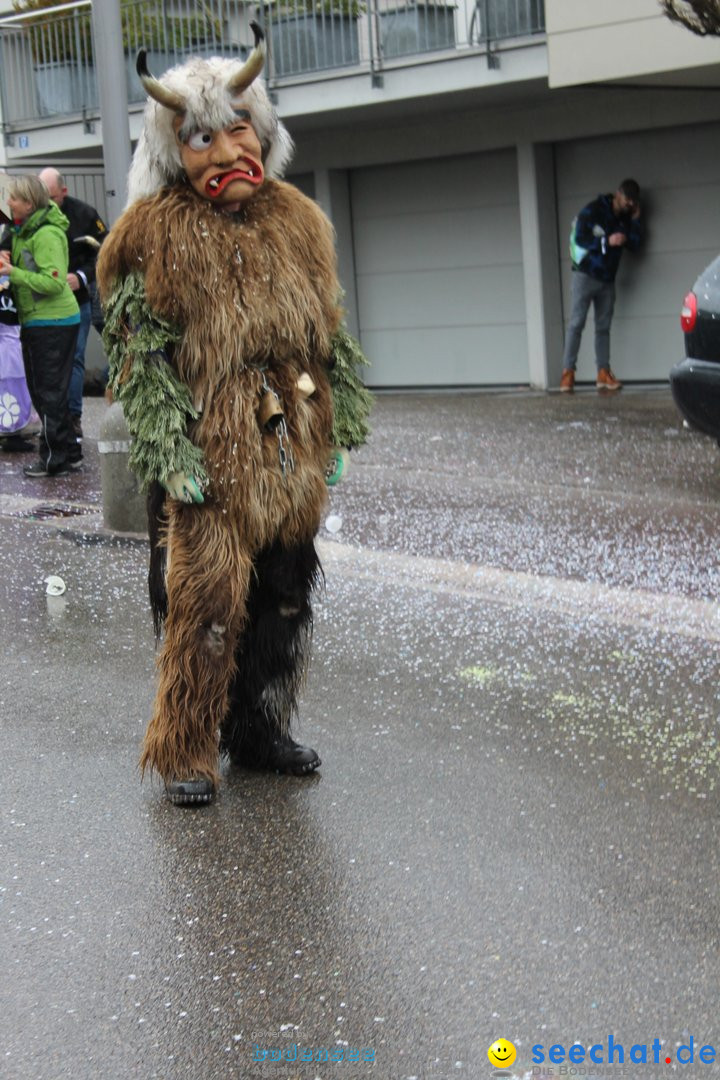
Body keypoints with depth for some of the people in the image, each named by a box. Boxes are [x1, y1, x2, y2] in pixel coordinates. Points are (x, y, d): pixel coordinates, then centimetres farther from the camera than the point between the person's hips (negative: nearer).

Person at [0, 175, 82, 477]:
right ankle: (69, 452, 21)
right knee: (40, 391, 14)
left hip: (52, 324, -10)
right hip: (36, 322, 10)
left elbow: (54, 282, -24)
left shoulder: (47, 234, -17)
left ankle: (54, 459, 4)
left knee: (49, 394, -3)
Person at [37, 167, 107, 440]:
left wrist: (82, 277, -11)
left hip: (76, 299, -1)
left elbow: (103, 252, 2)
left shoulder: (84, 214, -3)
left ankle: (73, 416, 6)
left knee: (74, 357, 0)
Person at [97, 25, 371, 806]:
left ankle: (258, 730, 28)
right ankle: (185, 751, 11)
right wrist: (173, 457, -16)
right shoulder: (156, 238, -8)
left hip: (288, 452, 6)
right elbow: (140, 355, -10)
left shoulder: (297, 223, 9)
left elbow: (328, 337, 16)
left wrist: (335, 432, 13)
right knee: (205, 601, -3)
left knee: (283, 597, 13)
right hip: (208, 455, -6)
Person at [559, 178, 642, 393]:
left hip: (607, 279, 6)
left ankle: (603, 374, 2)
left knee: (603, 327, 3)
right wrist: (607, 241, -22)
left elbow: (634, 245, 5)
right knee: (577, 323, -9)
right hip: (586, 275, -6)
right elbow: (580, 239, -14)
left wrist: (635, 220, -3)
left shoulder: (625, 218, 10)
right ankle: (568, 372, -11)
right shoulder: (593, 211, -7)